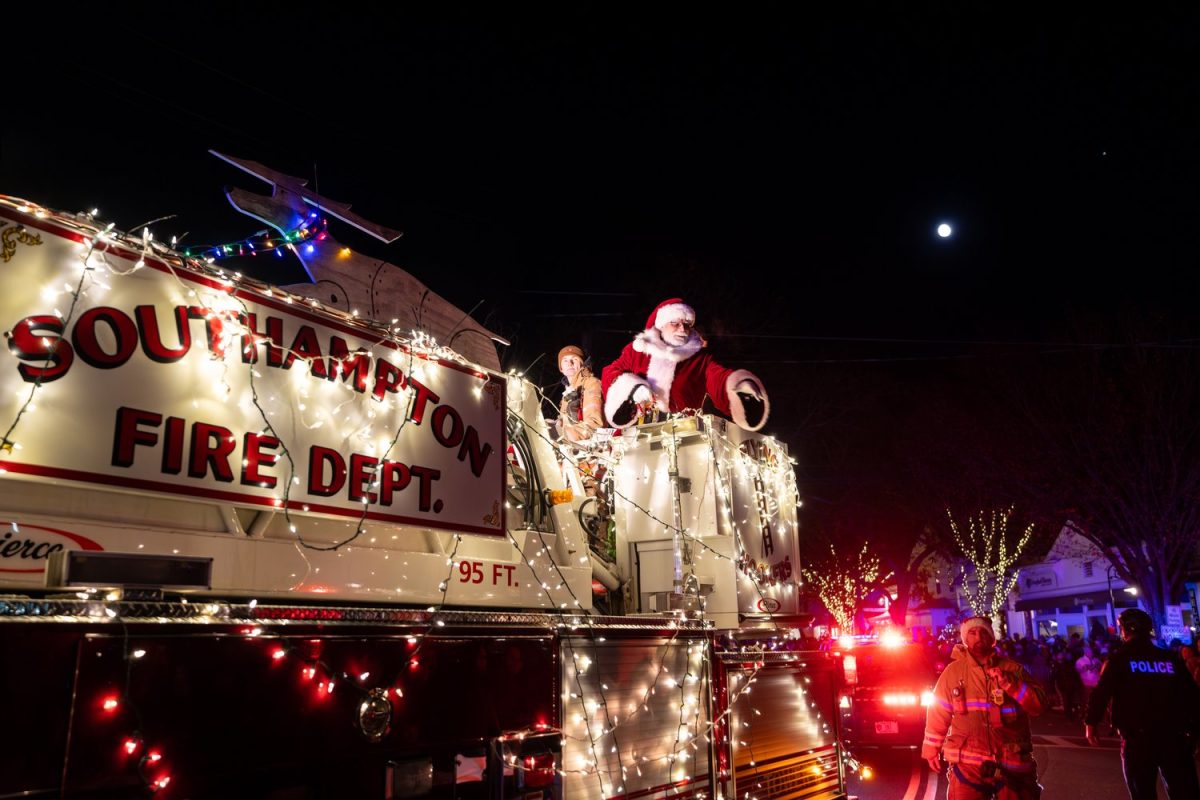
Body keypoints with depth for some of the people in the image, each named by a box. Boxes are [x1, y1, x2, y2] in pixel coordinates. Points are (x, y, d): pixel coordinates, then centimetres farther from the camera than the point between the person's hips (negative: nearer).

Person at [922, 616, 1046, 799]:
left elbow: (1038, 705, -5)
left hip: (1012, 763, 1)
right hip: (968, 763, -1)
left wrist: (1010, 684, -19)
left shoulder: (1012, 669, 4)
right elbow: (939, 713, 7)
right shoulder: (953, 671, 2)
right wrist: (931, 750, 10)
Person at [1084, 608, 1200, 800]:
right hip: (1174, 735, 2)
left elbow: (1101, 693, -10)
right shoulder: (1171, 658, 4)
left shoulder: (1119, 659, -4)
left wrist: (1090, 722, 1)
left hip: (1137, 737, -2)